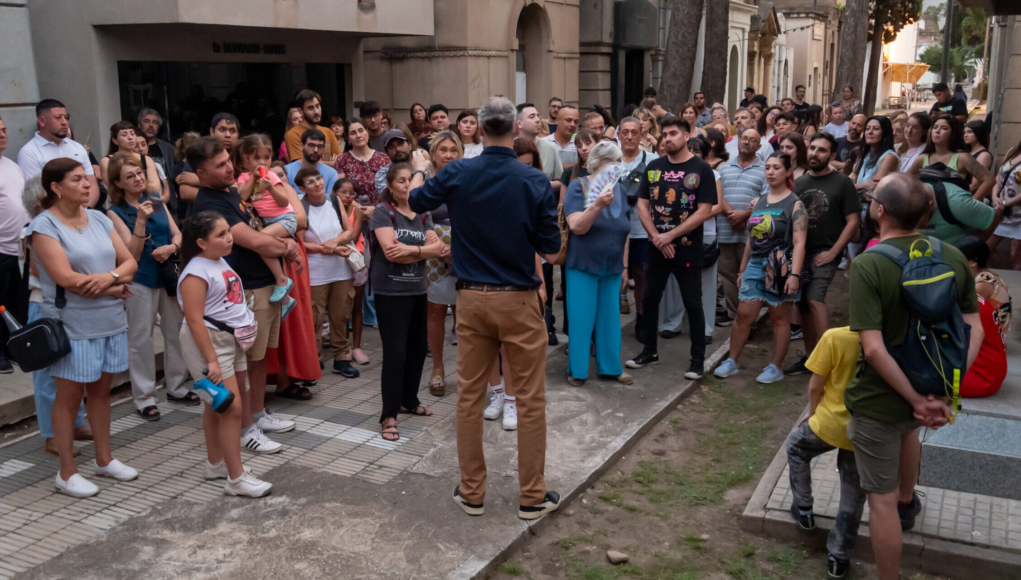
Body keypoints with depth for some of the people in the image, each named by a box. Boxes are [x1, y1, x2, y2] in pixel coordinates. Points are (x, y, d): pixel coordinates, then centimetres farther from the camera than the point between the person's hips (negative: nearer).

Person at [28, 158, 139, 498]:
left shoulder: (99, 219, 9)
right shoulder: (44, 226, -9)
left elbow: (130, 262, 6)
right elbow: (67, 278, -18)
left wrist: (111, 276, -15)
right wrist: (113, 289, -12)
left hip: (111, 321, 6)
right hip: (73, 326, -5)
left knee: (101, 390, 15)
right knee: (69, 396, 4)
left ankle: (104, 459, 28)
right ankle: (67, 473, 16)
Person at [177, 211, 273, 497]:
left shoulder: (220, 262, 10)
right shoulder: (196, 272, -18)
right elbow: (195, 320, -22)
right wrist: (211, 360, -24)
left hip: (233, 339, 9)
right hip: (210, 341, -9)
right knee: (232, 408, -9)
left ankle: (216, 463, 27)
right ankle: (237, 479, -3)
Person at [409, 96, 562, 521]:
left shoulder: (457, 175, -4)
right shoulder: (535, 181, -9)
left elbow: (415, 202, 14)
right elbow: (551, 251, -6)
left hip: (471, 298, 2)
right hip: (519, 299, -2)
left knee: (469, 397, 12)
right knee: (530, 399, 8)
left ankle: (471, 492, 21)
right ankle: (532, 496, 16)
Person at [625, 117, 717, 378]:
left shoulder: (701, 169, -5)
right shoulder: (653, 167, 7)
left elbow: (704, 211, -11)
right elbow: (642, 205, 4)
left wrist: (670, 235, -15)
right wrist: (657, 238, -9)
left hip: (687, 249, -4)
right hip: (656, 248, 4)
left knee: (693, 305, 2)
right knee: (649, 300, 11)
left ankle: (698, 359, 12)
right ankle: (650, 351, 26)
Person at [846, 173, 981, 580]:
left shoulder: (867, 265, -24)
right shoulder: (953, 257, -7)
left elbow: (874, 349, -28)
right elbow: (974, 331, -4)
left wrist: (917, 400, -19)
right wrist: (945, 391, -5)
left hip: (878, 400, -7)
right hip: (930, 388, 7)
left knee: (882, 499, 8)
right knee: (907, 429, 39)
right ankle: (907, 502, 62)